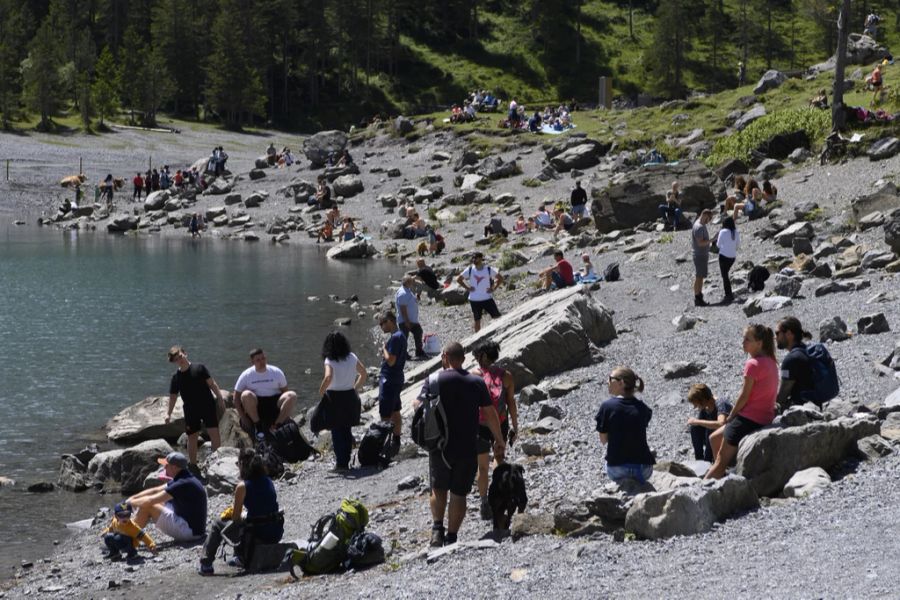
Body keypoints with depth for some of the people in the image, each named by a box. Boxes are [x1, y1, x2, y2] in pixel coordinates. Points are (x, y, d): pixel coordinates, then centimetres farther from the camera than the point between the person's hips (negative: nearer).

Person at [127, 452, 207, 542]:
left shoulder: (183, 484, -23)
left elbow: (150, 501, -20)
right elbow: (155, 491, 17)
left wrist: (130, 503, -6)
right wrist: (132, 498, 11)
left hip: (190, 531, -10)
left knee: (147, 507, -9)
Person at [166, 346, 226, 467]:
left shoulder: (199, 368, -4)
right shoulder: (176, 377, 1)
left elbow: (211, 383, -1)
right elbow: (173, 396, 5)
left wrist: (220, 398, -6)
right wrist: (169, 413, -4)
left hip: (208, 406, -2)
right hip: (191, 410, 2)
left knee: (214, 433, -7)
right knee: (192, 437, 7)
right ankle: (193, 465, 19)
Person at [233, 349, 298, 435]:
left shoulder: (277, 372, 2)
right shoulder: (246, 375, -2)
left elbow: (285, 392, 7)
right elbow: (236, 396, 0)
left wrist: (286, 413, -5)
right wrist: (243, 417, -9)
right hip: (255, 406, -1)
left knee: (292, 396, -26)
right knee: (246, 395, -34)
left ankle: (277, 425, -21)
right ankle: (258, 425, -18)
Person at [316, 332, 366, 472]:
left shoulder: (330, 361, -14)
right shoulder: (352, 357, 1)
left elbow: (328, 377, -30)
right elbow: (363, 373, 11)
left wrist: (320, 392, -16)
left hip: (334, 398, -5)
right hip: (350, 396, 5)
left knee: (337, 432, 4)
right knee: (347, 431, 16)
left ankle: (340, 463, 2)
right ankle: (346, 462, 19)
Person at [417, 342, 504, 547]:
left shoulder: (435, 380, -5)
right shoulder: (477, 382, -1)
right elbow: (490, 414, -1)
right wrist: (499, 441, 7)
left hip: (440, 446, 0)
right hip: (468, 449, 1)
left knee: (438, 489, 17)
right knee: (459, 494, 8)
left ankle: (437, 528, 1)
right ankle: (451, 537, 7)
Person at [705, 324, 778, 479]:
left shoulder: (753, 364, -18)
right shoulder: (771, 362, 10)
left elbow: (744, 396, -16)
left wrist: (730, 417, -1)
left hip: (748, 419, -9)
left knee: (722, 460, -2)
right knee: (714, 439, 23)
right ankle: (720, 478, 20)